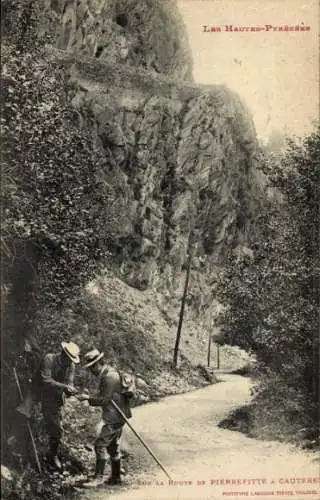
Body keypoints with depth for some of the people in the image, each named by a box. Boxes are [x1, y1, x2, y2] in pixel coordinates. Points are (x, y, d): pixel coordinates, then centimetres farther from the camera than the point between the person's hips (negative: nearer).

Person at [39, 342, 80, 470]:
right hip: (44, 399, -5)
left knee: (56, 429, 15)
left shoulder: (71, 366, -5)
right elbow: (45, 380, -29)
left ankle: (53, 455, 36)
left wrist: (70, 390, -30)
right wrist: (64, 387, -35)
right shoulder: (49, 359, -22)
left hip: (57, 400, 5)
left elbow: (69, 383, -6)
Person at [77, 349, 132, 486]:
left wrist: (88, 398, -13)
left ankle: (98, 477, -2)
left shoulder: (109, 376, -21)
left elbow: (104, 399, -22)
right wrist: (89, 396, 6)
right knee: (112, 446, 16)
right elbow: (103, 395, 19)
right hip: (116, 416, 10)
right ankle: (116, 477, 25)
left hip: (113, 418, -10)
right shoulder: (108, 373, 12)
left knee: (100, 444, -8)